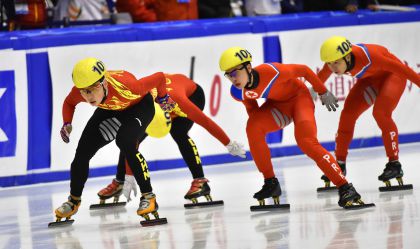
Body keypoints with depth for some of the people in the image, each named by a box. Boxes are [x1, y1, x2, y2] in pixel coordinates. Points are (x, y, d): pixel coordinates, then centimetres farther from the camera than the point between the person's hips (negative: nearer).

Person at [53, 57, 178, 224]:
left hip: (139, 106, -5)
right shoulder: (78, 92, -30)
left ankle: (148, 196, -21)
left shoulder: (124, 86, -45)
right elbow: (69, 103, -4)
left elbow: (159, 78, -29)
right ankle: (74, 201, 26)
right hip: (109, 110, 5)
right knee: (83, 151, 1)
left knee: (125, 142, -32)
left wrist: (163, 98, -11)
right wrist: (67, 124, -21)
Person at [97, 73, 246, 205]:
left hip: (192, 94, -4)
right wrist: (128, 177, -26)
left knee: (178, 132, -32)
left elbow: (206, 122, -37)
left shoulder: (177, 100, -47)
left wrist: (229, 144, -28)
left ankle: (200, 181, -27)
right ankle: (119, 182, 14)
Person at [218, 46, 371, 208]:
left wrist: (323, 92, -7)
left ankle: (345, 188, -23)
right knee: (253, 127, -23)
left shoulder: (271, 71, -35)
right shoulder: (238, 92, -18)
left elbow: (303, 70, -19)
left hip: (299, 96, -5)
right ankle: (270, 183, -8)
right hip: (277, 105, 5)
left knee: (306, 141, -26)